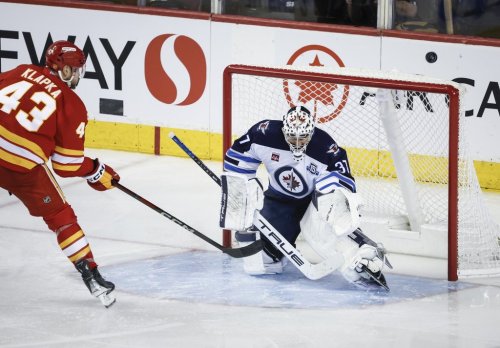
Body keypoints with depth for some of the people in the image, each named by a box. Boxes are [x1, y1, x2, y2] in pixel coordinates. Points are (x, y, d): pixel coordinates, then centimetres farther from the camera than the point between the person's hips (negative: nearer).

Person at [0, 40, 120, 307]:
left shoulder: (23, 72, 14)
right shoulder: (72, 105, 5)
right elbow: (66, 164, 4)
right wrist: (96, 172, 20)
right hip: (24, 163, -3)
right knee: (60, 215, 12)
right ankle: (90, 274, 8)